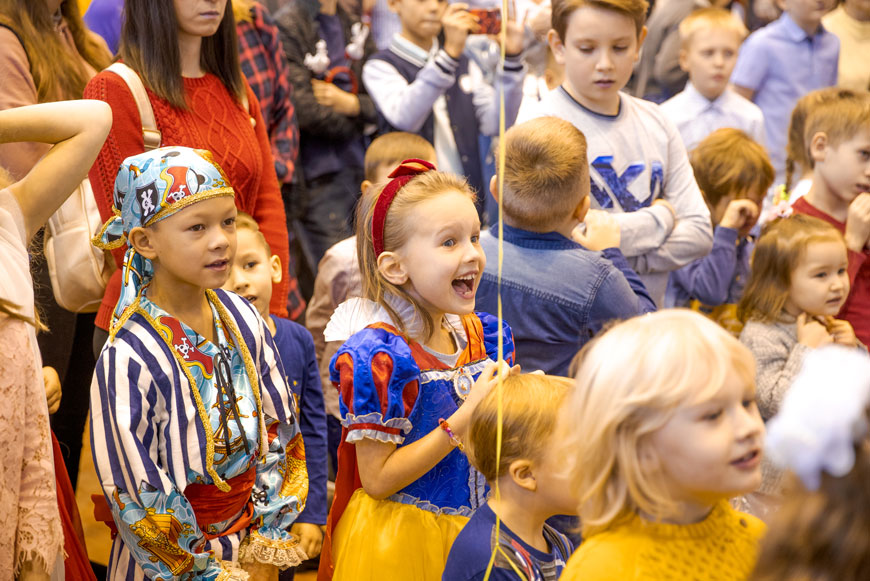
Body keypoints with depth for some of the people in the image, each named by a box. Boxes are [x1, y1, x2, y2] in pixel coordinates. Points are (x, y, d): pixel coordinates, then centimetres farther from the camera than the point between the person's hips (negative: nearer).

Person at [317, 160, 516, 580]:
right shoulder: (379, 355, -21)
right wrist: (466, 418, -26)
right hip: (395, 544, -6)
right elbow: (377, 480, -22)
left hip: (469, 532, 7)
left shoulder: (484, 336, 1)